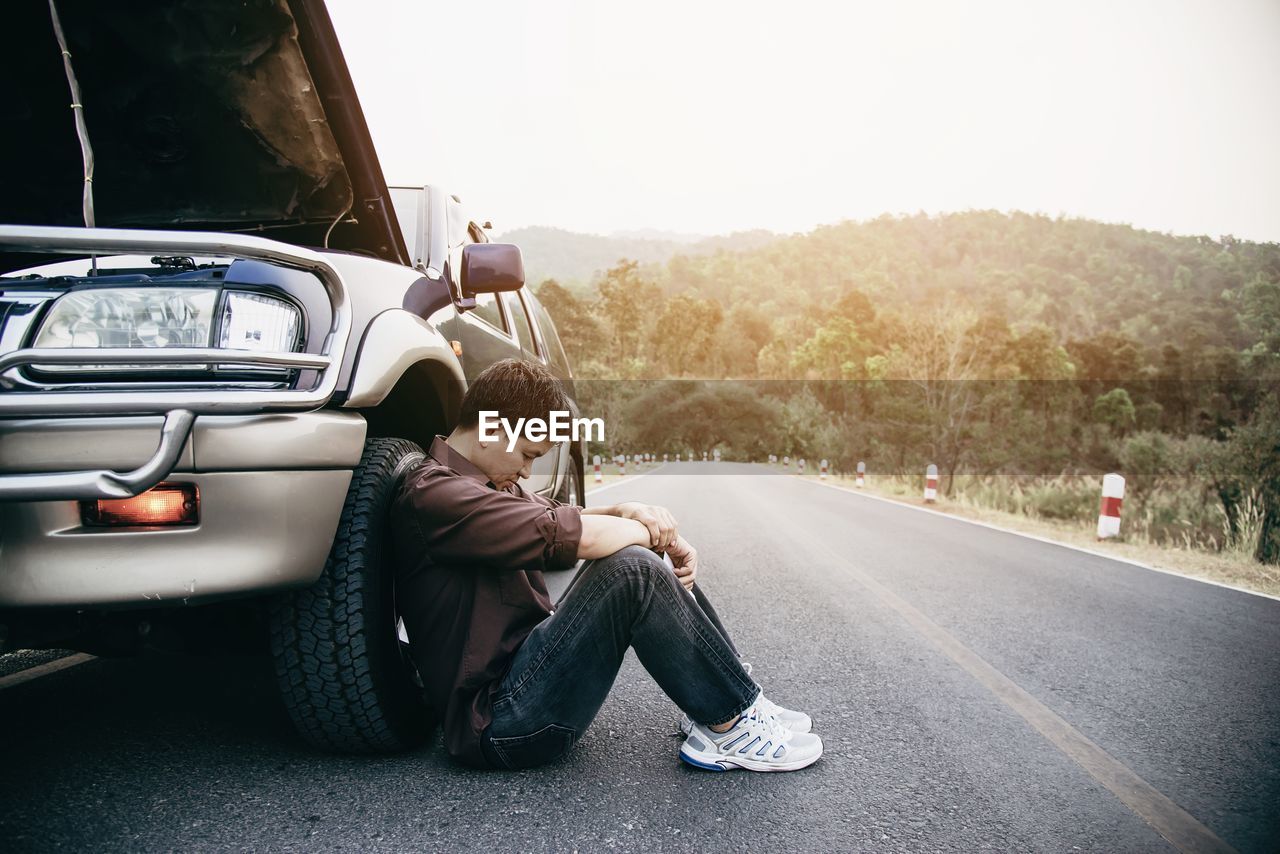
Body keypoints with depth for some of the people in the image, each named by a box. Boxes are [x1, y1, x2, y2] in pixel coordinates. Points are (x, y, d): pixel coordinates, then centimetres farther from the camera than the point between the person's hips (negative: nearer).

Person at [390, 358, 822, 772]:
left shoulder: (483, 482, 15)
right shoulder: (431, 495, -19)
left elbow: (560, 516, 15)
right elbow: (568, 535, -28)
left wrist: (626, 513, -8)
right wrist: (656, 532, -11)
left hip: (525, 668, 10)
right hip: (497, 720, -10)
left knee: (657, 566, 5)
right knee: (632, 570, -27)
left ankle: (732, 695, 5)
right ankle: (731, 723, -11)